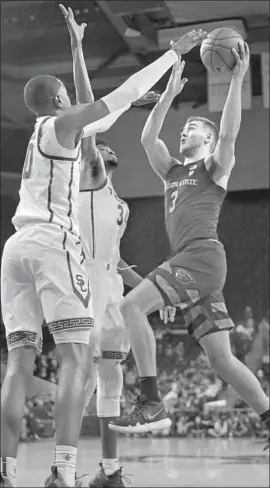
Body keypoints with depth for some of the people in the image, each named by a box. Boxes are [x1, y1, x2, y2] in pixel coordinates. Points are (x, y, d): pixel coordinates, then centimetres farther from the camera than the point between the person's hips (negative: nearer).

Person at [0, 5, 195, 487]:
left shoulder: (46, 131, 27)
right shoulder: (61, 124, 5)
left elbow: (99, 117, 39)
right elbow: (121, 96, -1)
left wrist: (141, 97, 46)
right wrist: (172, 55, 6)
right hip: (53, 243, -8)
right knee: (76, 360, -10)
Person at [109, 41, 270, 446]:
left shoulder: (215, 166, 8)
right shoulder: (173, 171, 27)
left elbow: (228, 133, -11)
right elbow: (148, 138, 18)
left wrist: (237, 81, -14)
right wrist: (170, 93, 17)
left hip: (203, 254, -8)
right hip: (189, 261, 8)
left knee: (132, 306, -22)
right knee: (221, 358, 4)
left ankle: (151, 404, -24)